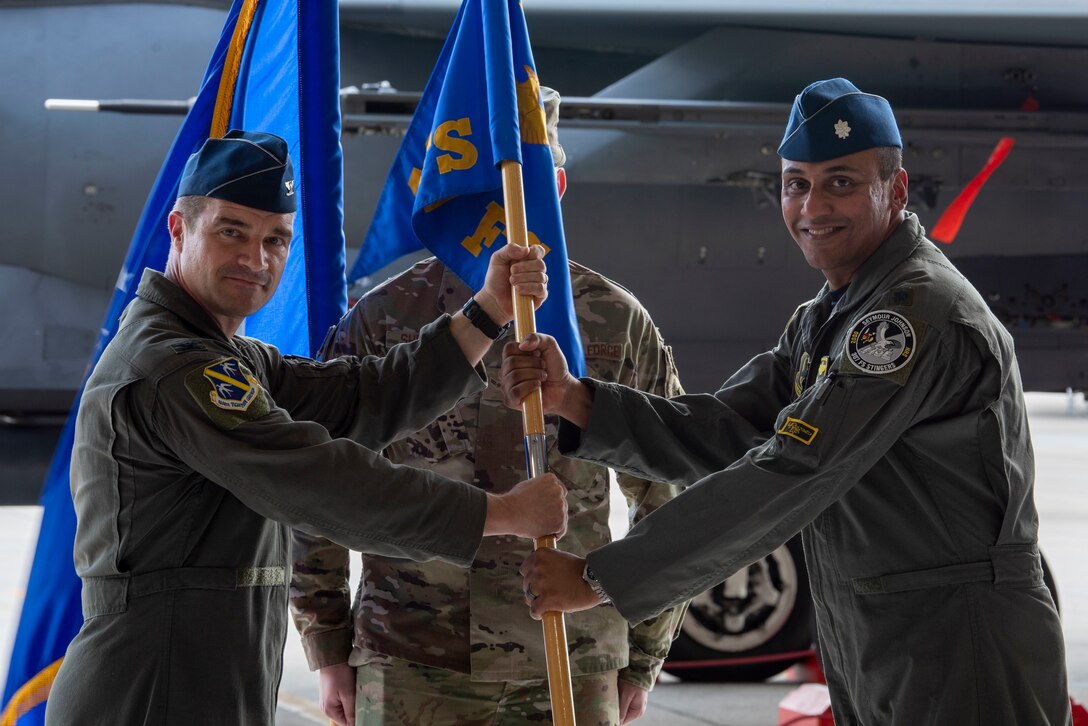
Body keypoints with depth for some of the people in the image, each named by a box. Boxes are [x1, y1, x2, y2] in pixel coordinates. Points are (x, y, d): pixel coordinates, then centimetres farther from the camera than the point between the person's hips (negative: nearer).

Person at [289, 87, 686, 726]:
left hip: (572, 672, 1)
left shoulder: (617, 323, 4)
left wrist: (644, 659, 8)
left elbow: (667, 499, 10)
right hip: (412, 666, 0)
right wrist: (330, 650, 5)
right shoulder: (383, 319, 2)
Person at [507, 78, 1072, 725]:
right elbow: (722, 434, 5)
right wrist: (575, 400, -10)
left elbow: (787, 476, -24)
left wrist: (602, 578, -22)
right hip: (868, 664, 9)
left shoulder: (922, 308, -19)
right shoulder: (823, 321, 14)